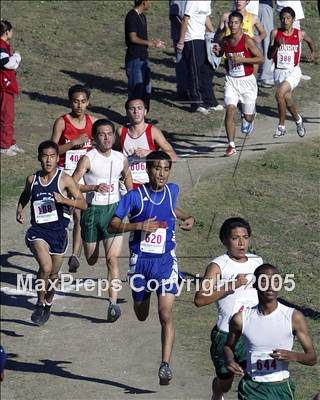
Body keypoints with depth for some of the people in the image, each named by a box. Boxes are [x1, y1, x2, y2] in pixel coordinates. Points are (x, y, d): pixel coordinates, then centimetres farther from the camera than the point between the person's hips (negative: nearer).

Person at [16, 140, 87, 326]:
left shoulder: (65, 180, -7)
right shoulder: (32, 179, 2)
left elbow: (83, 204, -10)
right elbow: (25, 196, 25)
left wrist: (64, 200, -26)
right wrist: (20, 210, 7)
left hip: (58, 232, 0)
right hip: (38, 230, 0)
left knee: (54, 273, 16)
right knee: (45, 267, -24)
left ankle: (48, 303, 44)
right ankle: (40, 304, -4)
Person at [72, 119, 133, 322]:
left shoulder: (121, 159, 2)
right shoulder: (88, 159, -10)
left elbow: (129, 181, 19)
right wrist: (95, 187, -29)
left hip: (114, 209, 1)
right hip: (92, 209, -1)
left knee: (112, 258, -12)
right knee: (91, 260, 13)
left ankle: (113, 303, -16)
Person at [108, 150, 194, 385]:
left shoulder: (172, 191, 2)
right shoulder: (135, 196, -9)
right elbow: (112, 226, -9)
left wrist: (187, 218, 8)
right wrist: (139, 225, -23)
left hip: (166, 261, 0)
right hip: (140, 261, 0)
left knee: (166, 313, -15)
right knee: (141, 315, 17)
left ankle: (166, 365, -15)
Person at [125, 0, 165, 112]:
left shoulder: (142, 16, 15)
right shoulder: (131, 16, -13)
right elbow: (133, 38, -18)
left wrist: (153, 42, 8)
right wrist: (149, 43, -13)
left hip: (143, 57, 9)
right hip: (134, 58, -9)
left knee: (146, 89, 11)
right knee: (136, 90, -6)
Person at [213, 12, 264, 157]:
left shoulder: (247, 40, -14)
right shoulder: (225, 41, 0)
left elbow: (261, 59, -15)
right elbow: (220, 53, 21)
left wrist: (242, 59, -24)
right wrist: (217, 51, -3)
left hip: (247, 81, -3)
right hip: (231, 80, 3)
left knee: (248, 116, 9)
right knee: (230, 110, -16)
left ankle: (247, 120, 49)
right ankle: (231, 146, -14)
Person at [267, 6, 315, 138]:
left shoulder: (300, 34, -1)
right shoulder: (275, 33, -1)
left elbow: (310, 41, 23)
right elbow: (269, 55, -1)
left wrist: (313, 52, 11)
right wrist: (276, 45, -16)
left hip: (293, 71, -3)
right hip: (279, 72, 3)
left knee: (279, 94, -24)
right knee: (287, 100, 10)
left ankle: (281, 126, -12)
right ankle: (298, 120, 40)